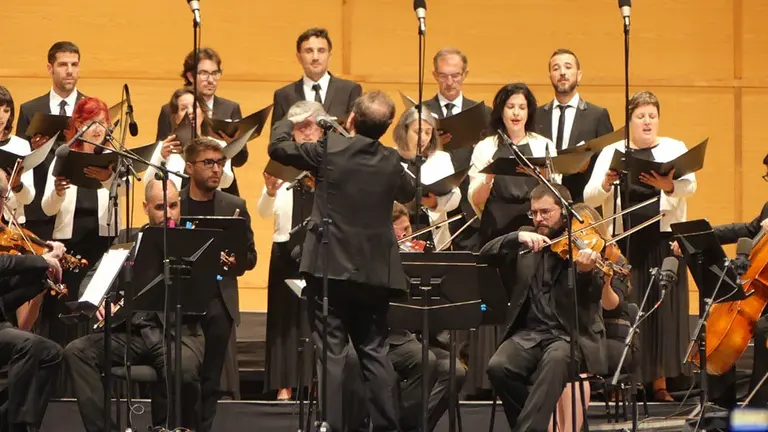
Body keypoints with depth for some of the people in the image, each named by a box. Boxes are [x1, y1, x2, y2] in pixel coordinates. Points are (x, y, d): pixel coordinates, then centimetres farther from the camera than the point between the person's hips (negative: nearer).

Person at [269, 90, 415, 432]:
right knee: (375, 351, 11)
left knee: (331, 352, -2)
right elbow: (408, 192, 22)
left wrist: (291, 121, 21)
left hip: (330, 267, -3)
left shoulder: (329, 149, -10)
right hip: (374, 270, 3)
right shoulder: (391, 162, 1)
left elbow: (277, 147, 2)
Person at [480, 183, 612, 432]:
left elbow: (595, 296, -12)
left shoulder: (586, 245, 1)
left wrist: (586, 271, -35)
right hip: (529, 332, 4)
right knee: (498, 367, -26)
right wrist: (518, 238, -16)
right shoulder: (524, 242, 14)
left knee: (555, 360, -37)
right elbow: (485, 255, 1)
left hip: (572, 334, -4)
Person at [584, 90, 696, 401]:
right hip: (624, 243, 0)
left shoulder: (674, 149, 7)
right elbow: (589, 198, 0)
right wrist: (606, 183, -21)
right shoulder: (612, 153, 8)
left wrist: (668, 185, -31)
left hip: (662, 241, 0)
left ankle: (660, 381, 7)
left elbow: (689, 186, -9)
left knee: (664, 310, 0)